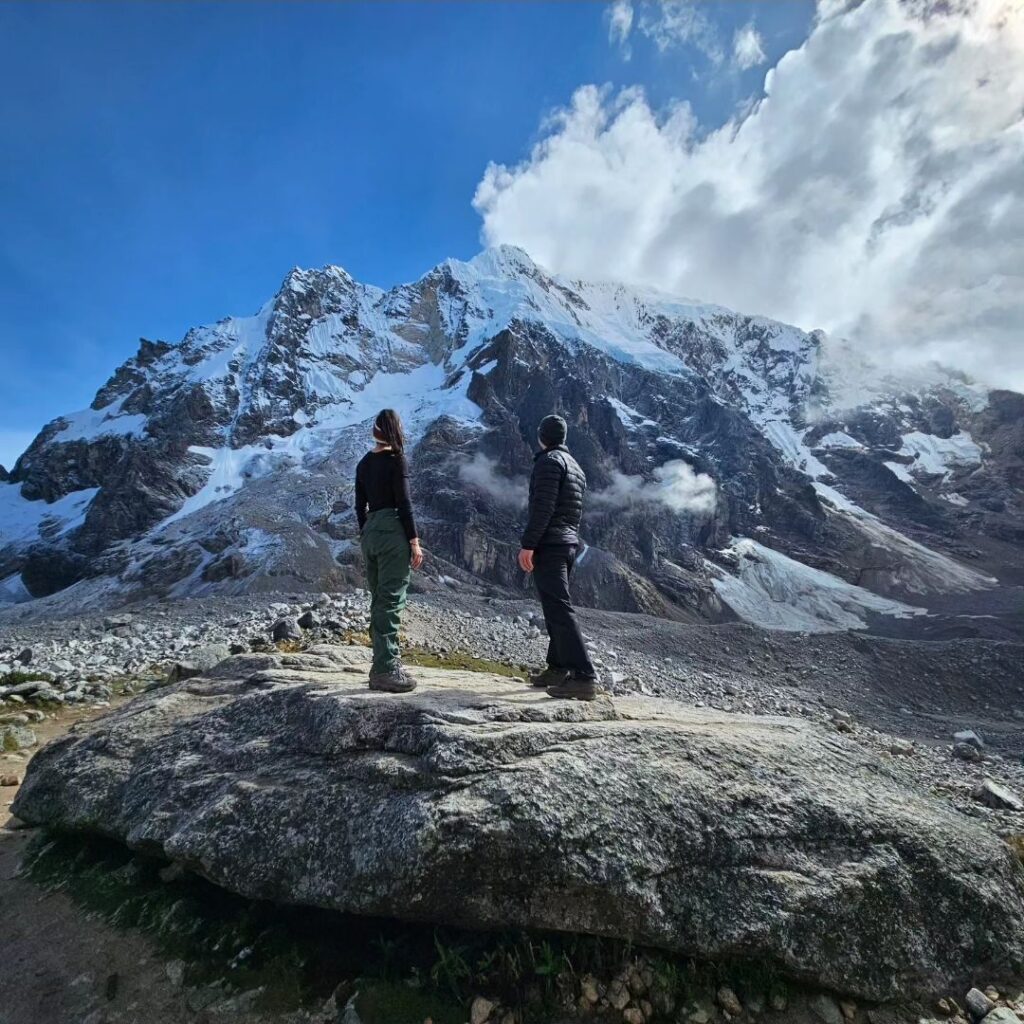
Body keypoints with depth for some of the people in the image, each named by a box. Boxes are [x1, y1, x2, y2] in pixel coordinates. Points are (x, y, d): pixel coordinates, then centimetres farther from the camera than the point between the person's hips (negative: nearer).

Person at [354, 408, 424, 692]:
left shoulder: (364, 462, 12)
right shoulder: (396, 459, -8)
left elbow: (360, 506, 14)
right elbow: (404, 503, -13)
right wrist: (415, 541, -10)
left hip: (370, 532, 7)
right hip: (393, 531, -7)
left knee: (379, 601, 13)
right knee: (391, 601, -5)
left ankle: (382, 667, 20)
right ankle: (386, 670, -3)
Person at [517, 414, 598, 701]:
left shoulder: (549, 461, -8)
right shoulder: (575, 466, 20)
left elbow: (543, 507, -19)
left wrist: (528, 544, -20)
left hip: (548, 545, -10)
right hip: (569, 544, 10)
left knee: (559, 609, -12)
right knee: (556, 607, 15)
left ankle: (584, 677, -14)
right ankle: (558, 668, 20)